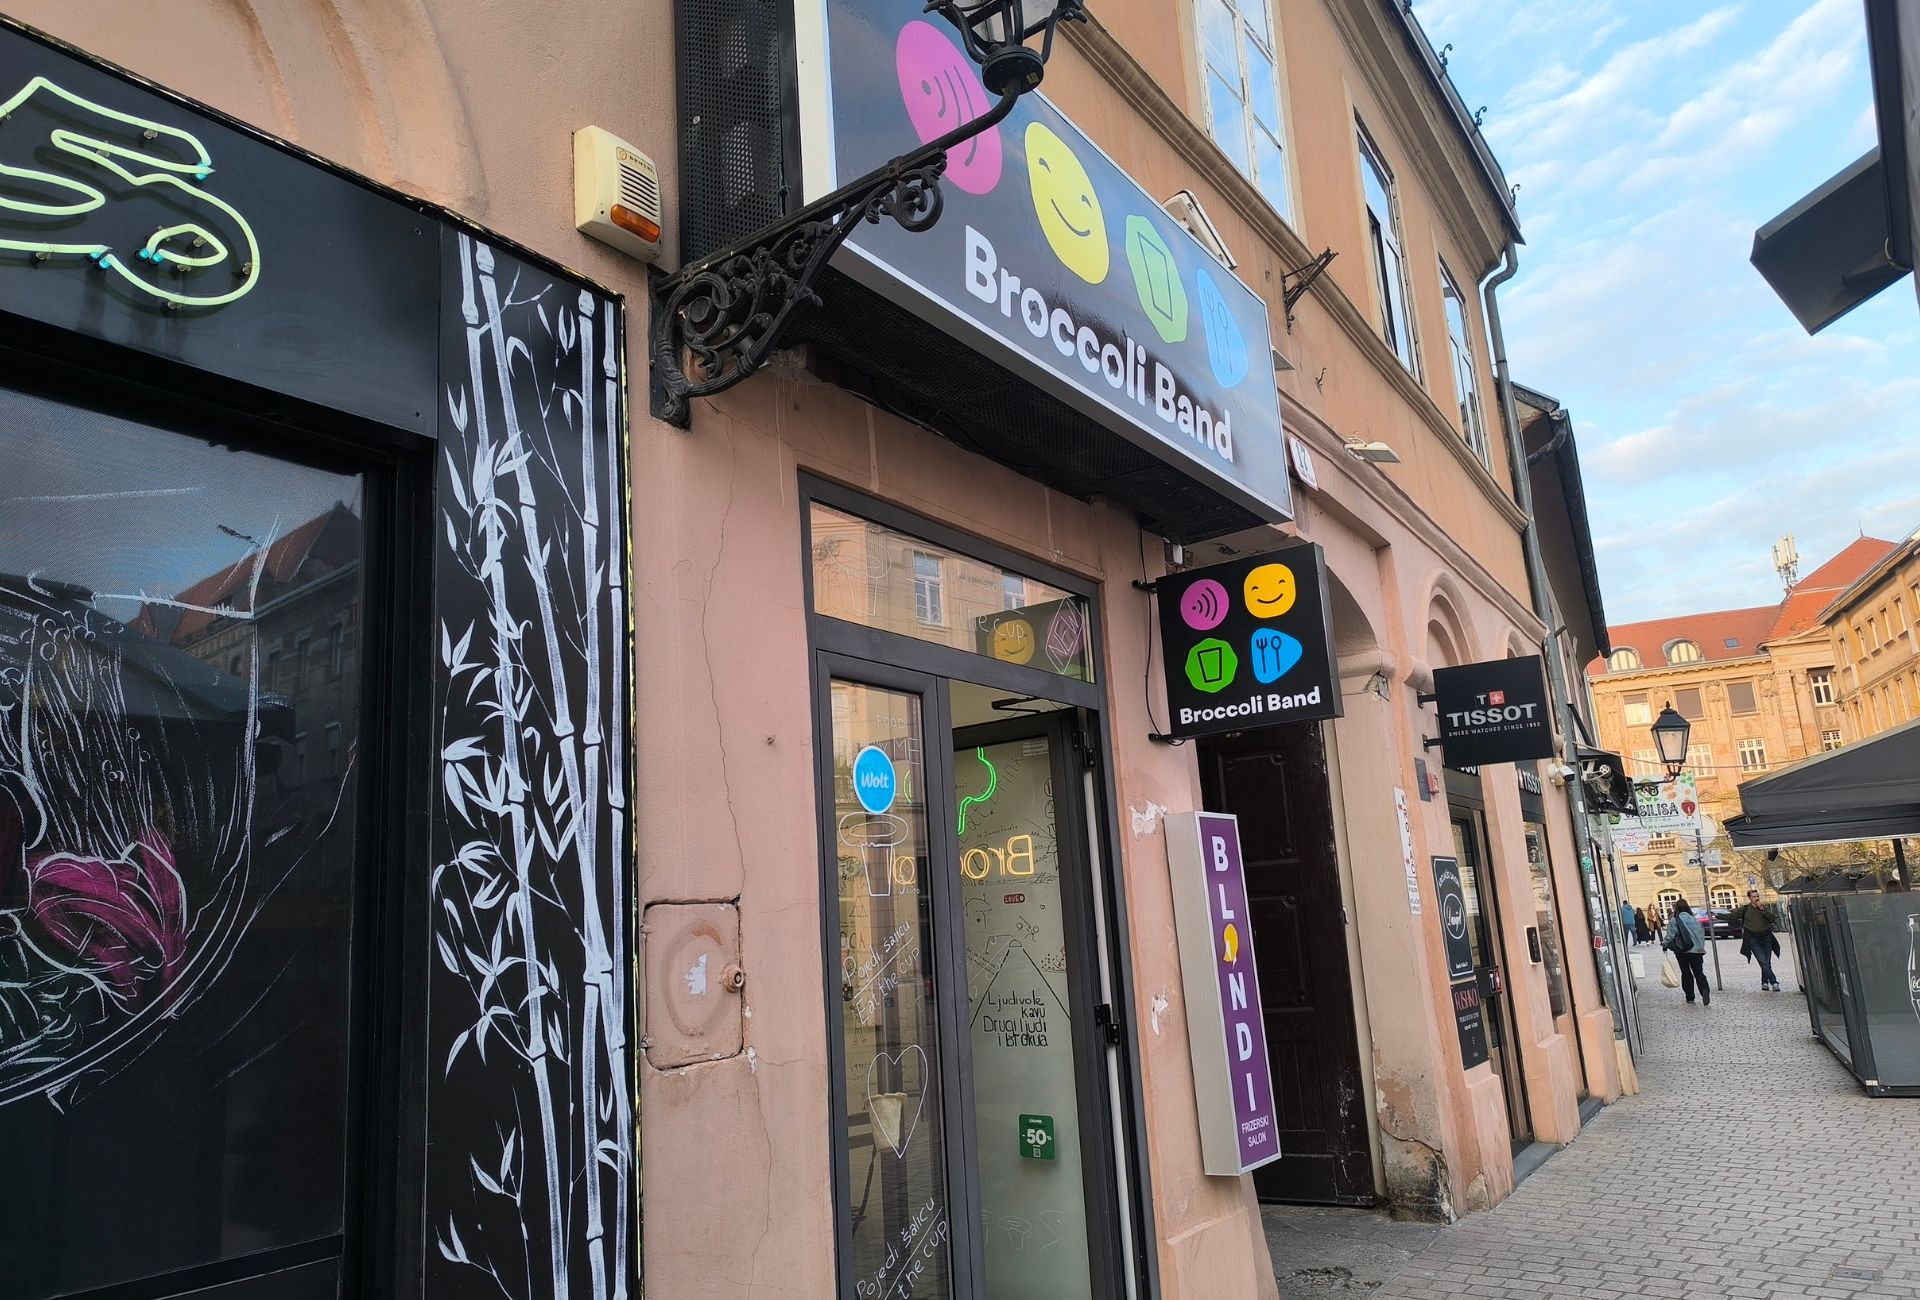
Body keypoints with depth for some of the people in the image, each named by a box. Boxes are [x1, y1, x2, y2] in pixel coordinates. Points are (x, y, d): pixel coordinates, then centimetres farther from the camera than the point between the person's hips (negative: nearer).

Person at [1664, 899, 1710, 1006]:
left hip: (1682, 951, -2)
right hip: (1697, 950, 2)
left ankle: (1690, 998, 10)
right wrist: (1701, 947, 21)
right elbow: (1702, 934, 9)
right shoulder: (1695, 920, 4)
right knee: (1699, 972, 3)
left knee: (1686, 974, 8)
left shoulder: (1674, 921, -8)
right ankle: (1705, 991, -23)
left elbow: (1670, 936, -11)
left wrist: (1664, 944, 7)